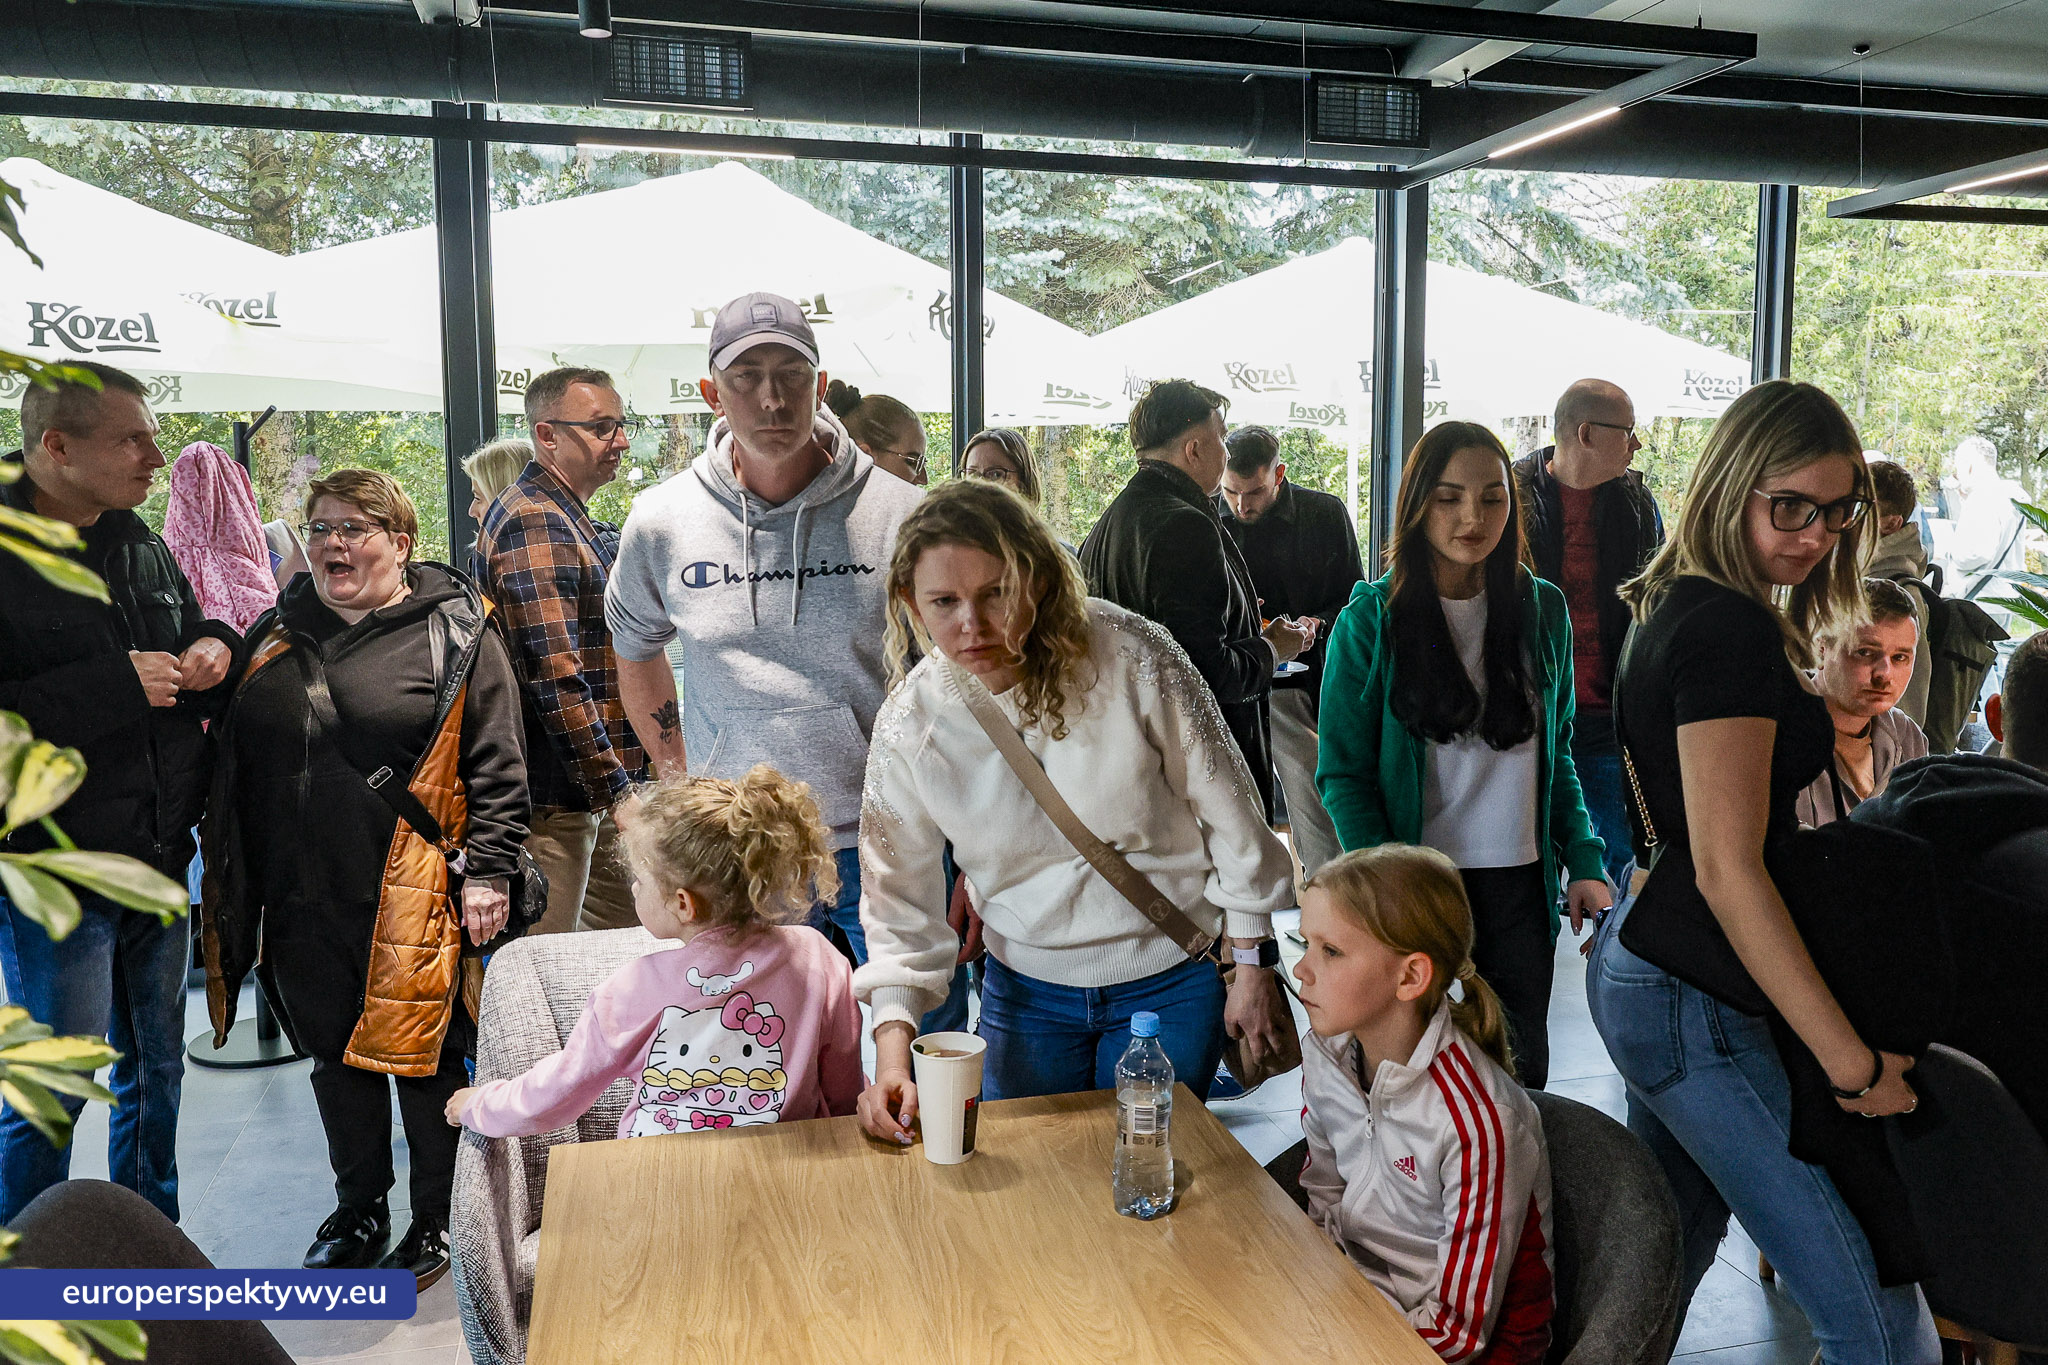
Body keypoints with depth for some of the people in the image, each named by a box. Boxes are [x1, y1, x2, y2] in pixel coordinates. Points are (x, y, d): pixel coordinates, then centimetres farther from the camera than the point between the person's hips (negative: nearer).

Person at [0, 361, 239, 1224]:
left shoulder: (139, 545, 9)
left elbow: (197, 633, 22)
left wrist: (215, 646, -1)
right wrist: (115, 687, -26)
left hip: (156, 859, 8)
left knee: (156, 1062, 18)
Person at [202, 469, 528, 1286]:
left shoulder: (455, 630, -4)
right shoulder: (278, 634, 13)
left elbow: (496, 764, -7)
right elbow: (235, 760, 18)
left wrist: (488, 872, -13)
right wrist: (235, 890, 15)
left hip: (412, 897, -5)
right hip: (303, 897, 6)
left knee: (423, 1057, 4)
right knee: (335, 1054, 17)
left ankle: (438, 1221, 23)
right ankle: (358, 1211, 35)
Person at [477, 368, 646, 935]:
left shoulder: (570, 520, 18)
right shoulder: (534, 524, -16)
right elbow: (557, 680, -24)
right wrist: (617, 792, -20)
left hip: (590, 792, 10)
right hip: (554, 799, -10)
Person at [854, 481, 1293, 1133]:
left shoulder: (1130, 655, -21)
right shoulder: (908, 727, -13)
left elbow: (1229, 809, -9)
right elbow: (898, 900, -5)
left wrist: (1255, 965, -4)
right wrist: (892, 1052, -17)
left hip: (1170, 983, -2)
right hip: (1023, 993, 2)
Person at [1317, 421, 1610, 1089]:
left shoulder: (1543, 609, 5)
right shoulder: (1370, 620, -6)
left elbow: (1557, 752, 13)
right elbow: (1343, 773, -6)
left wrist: (1583, 860, 2)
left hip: (1521, 885, 3)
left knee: (1521, 1074, 11)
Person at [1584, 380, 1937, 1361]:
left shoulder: (1679, 608, 10)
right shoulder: (1732, 632, -19)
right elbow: (1727, 868, -25)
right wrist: (1851, 1059, -22)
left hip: (1638, 961, 10)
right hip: (1695, 996, -10)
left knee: (1671, 1241, 23)